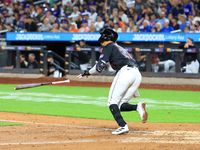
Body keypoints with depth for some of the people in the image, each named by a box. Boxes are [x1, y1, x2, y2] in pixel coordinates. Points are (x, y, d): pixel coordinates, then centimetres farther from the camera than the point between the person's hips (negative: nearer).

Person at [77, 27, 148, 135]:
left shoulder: (109, 47, 10)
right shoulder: (119, 48, 34)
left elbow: (100, 67, 0)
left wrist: (88, 72, 18)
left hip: (125, 72, -8)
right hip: (138, 74, 8)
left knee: (112, 102, -4)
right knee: (120, 105, 10)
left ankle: (123, 126, -23)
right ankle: (138, 107, -17)